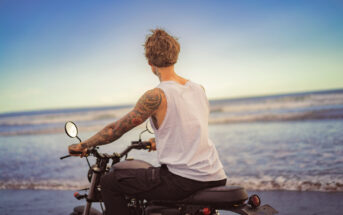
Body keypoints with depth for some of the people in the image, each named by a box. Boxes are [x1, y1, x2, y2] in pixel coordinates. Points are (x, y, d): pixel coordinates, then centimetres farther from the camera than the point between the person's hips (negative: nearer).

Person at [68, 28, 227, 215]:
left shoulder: (157, 96, -12)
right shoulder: (199, 89, 9)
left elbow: (116, 129, -7)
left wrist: (83, 145, 8)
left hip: (184, 180, -7)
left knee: (109, 183, 3)